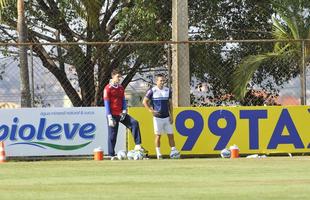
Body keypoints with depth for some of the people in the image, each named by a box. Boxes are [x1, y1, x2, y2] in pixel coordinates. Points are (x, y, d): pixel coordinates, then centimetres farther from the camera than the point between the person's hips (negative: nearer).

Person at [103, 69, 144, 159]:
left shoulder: (121, 88, 12)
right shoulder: (108, 88, -7)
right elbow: (106, 103, -10)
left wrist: (124, 111, -1)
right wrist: (109, 117, -16)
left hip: (121, 114, 6)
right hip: (113, 115, -6)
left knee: (134, 123, -11)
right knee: (112, 135, -2)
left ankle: (137, 145, -13)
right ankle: (112, 155, 5)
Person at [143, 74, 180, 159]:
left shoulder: (168, 90, 7)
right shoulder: (152, 91, -5)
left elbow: (170, 104, 12)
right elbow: (145, 101, 2)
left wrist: (171, 115, 5)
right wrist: (151, 110, -10)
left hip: (167, 117, 4)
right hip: (157, 117, -4)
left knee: (171, 134, -1)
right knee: (158, 135, 0)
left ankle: (173, 151, 0)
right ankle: (158, 154, 3)